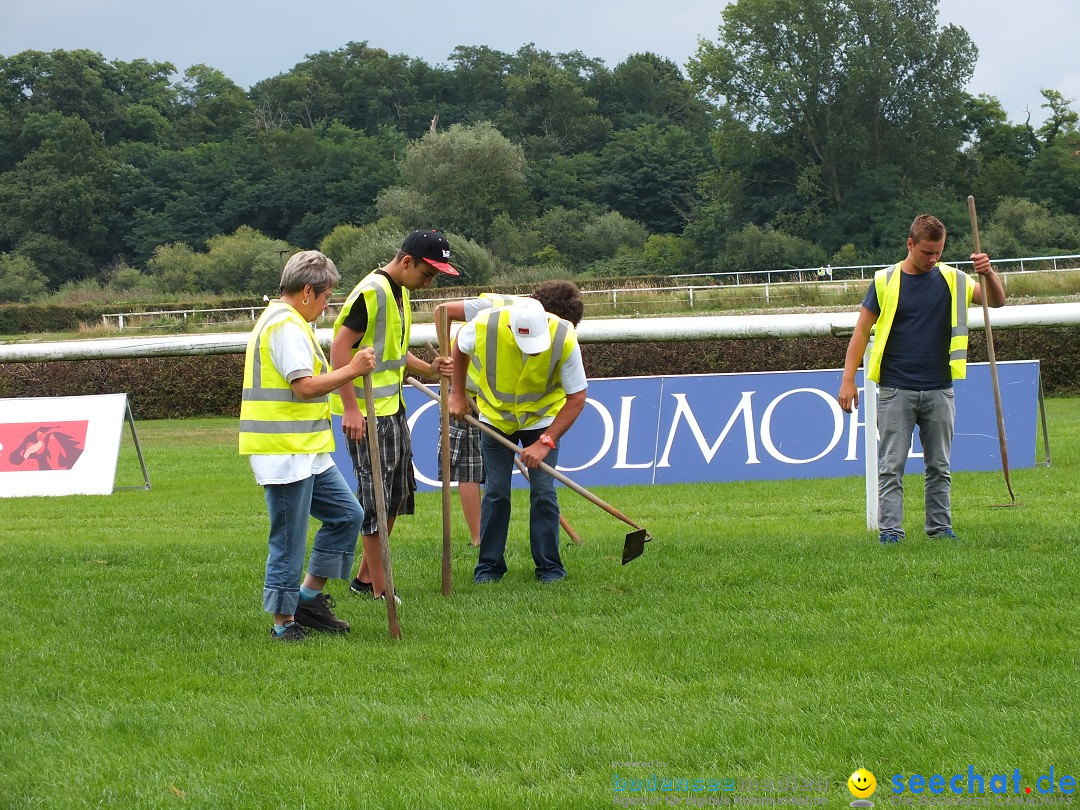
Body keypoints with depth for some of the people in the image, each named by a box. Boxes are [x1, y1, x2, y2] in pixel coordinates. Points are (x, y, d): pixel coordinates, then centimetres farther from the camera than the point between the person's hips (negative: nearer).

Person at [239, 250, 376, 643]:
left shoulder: (278, 321, 19)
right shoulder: (287, 326, -16)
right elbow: (305, 386, -23)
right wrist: (351, 370, -18)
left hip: (307, 452, 11)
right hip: (285, 451, -11)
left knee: (346, 514, 13)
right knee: (290, 540, -4)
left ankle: (309, 596, 18)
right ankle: (284, 622, 3)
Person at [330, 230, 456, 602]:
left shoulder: (399, 292, 14)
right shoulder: (372, 292, -17)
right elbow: (340, 348, -22)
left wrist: (429, 369, 6)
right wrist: (351, 408, -26)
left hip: (392, 407, 10)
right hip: (365, 412, -10)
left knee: (396, 494, 16)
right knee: (375, 496, -5)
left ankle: (365, 577, 26)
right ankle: (379, 589, 1)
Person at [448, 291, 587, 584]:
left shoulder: (564, 338, -30)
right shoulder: (484, 327, -28)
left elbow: (577, 397, -21)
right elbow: (459, 348, -1)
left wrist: (545, 442, -26)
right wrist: (457, 395, 1)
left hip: (542, 418, -1)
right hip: (495, 416, 1)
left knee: (543, 491, -7)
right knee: (496, 492, -1)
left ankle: (549, 567, 5)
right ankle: (489, 565, 11)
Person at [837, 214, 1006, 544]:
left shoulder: (951, 280, 7)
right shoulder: (886, 281, 0)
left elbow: (996, 301, 6)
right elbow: (862, 331, 2)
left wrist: (989, 274, -15)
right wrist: (848, 380, -4)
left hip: (939, 390, 3)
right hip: (895, 390, -2)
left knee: (940, 465, 9)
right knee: (891, 466, -3)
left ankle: (940, 526, 16)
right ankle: (890, 529, -1)